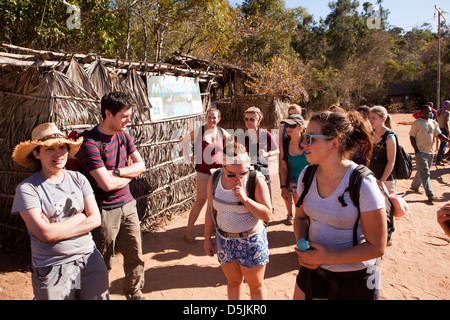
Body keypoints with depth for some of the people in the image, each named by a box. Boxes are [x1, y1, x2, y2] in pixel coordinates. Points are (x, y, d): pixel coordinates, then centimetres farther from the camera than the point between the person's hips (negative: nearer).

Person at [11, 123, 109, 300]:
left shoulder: (78, 179, 0)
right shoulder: (27, 188, -11)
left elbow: (95, 219, -5)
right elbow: (45, 234, -18)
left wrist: (57, 228, -14)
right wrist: (79, 217, -8)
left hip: (89, 260, 3)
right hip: (52, 269, -3)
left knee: (98, 295, 13)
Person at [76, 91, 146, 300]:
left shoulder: (122, 134, 4)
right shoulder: (90, 143, -19)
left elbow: (141, 165, 1)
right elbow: (107, 184, -25)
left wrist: (116, 172, -15)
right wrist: (128, 174, -7)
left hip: (127, 206, 7)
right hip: (105, 210, -6)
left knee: (135, 257, 16)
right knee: (102, 264, 11)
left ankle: (134, 294, 37)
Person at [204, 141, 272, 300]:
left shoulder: (256, 180, -18)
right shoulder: (215, 179, -7)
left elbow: (267, 215, -19)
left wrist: (245, 199, -31)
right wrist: (207, 239, 7)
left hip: (251, 241, -3)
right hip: (224, 240, 4)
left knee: (256, 285, 13)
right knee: (233, 281, 22)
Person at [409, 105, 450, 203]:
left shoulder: (433, 123, 11)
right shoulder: (416, 123, -7)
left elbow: (439, 135, 14)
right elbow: (412, 137, -7)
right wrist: (416, 150, -16)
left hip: (430, 151, 7)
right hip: (421, 151, -6)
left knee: (422, 171, 15)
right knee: (425, 173, -8)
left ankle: (414, 186, 34)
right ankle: (430, 195, -8)